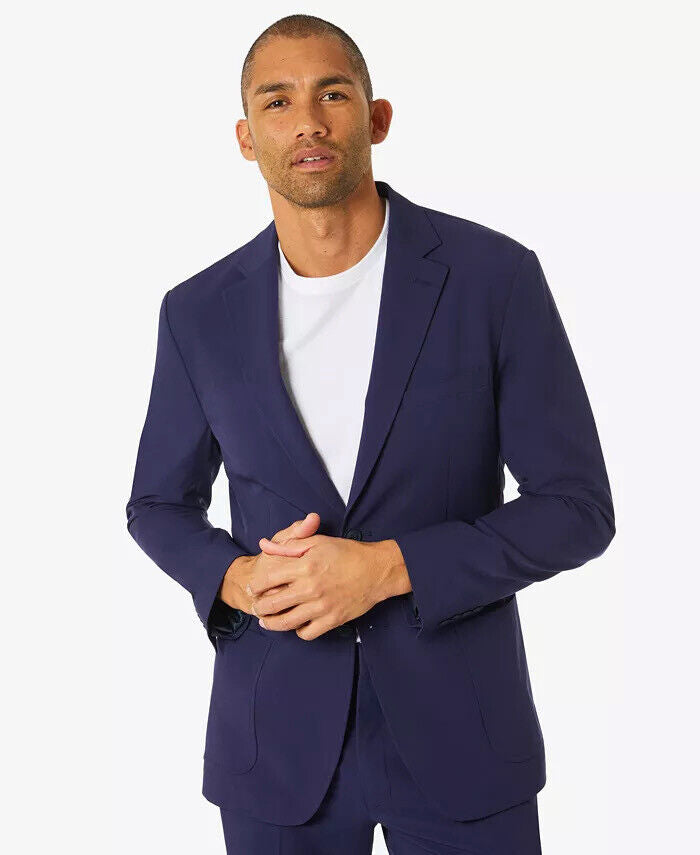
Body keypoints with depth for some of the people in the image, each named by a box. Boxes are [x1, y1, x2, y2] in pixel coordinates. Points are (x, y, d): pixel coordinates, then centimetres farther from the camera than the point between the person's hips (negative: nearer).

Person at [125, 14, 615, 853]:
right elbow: (161, 505, 10)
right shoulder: (200, 312, -3)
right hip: (277, 736, 2)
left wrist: (388, 568, -19)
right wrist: (235, 580, -12)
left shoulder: (495, 276, -10)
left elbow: (577, 507, -8)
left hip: (457, 724, -1)